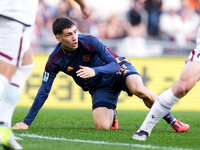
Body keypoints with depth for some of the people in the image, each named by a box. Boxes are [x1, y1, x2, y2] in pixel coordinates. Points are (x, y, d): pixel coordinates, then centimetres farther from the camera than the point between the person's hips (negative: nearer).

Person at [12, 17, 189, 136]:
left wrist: (95, 71, -44)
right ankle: (112, 115, 16)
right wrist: (26, 122, -11)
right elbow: (43, 92, -10)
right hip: (100, 88, 2)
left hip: (119, 70, -2)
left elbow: (115, 64, -23)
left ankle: (173, 121, -16)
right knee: (102, 126, -23)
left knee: (139, 90, -37)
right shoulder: (55, 61, -17)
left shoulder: (90, 42, -25)